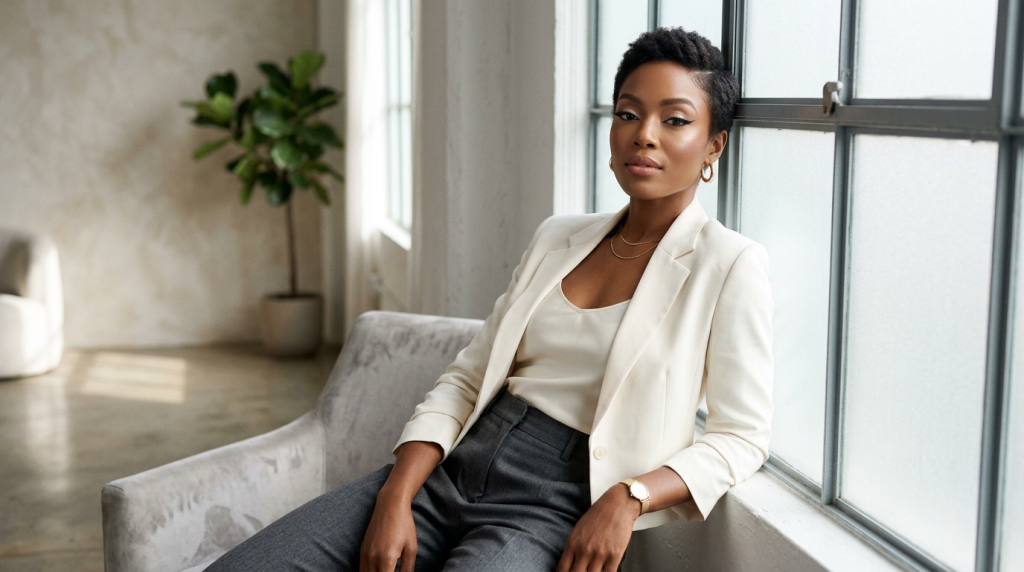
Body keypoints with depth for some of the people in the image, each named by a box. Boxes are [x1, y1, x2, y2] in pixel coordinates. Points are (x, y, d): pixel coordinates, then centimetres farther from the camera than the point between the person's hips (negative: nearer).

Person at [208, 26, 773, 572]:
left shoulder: (729, 265, -1)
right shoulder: (557, 238, 14)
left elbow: (740, 436, -1)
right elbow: (465, 379, 10)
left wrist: (629, 497, -18)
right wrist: (395, 496, -5)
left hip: (553, 509, -4)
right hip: (451, 471, 5)